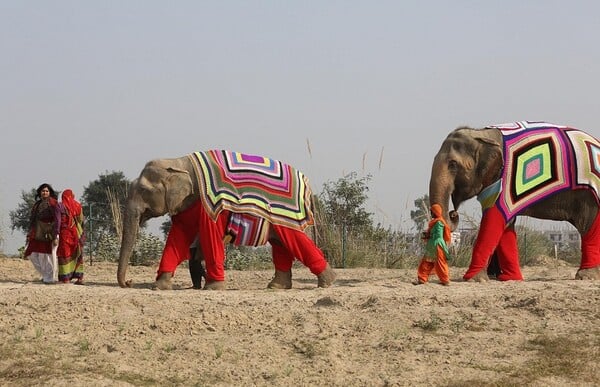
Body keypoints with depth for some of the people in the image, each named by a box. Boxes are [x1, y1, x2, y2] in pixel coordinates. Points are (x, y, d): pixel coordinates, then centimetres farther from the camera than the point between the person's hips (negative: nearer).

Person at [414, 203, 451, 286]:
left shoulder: (439, 222, -16)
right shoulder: (434, 221, 15)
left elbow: (438, 235, -21)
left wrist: (428, 237, -16)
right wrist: (427, 234, 7)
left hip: (437, 246, -10)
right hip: (432, 247, 10)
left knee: (439, 264, -2)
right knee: (425, 263, 9)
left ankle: (445, 281, 7)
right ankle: (422, 279, 12)